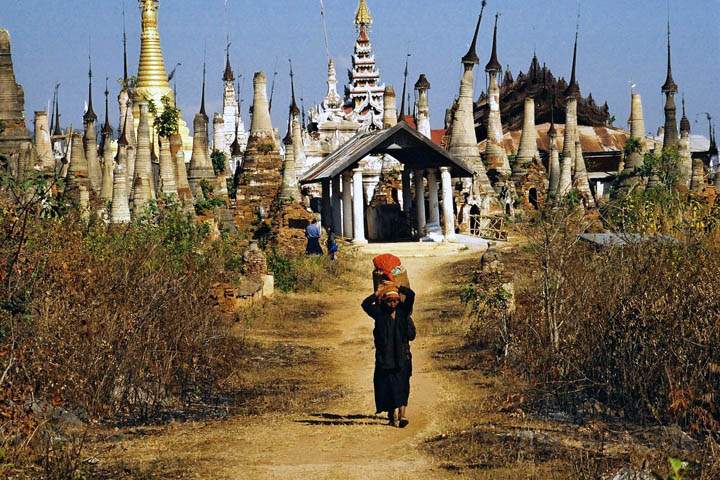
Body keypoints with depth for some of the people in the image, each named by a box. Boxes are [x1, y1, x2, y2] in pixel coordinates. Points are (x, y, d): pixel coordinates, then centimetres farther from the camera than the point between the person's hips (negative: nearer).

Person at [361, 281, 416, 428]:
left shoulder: (403, 311, 3)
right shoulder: (379, 313, 1)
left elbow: (411, 295, -7)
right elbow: (365, 304, -11)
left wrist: (397, 287, -4)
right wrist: (377, 294, -12)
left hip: (402, 356, 0)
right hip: (384, 357, 0)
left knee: (402, 385, -8)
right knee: (386, 385, 3)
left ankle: (402, 415, -15)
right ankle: (391, 416, 17)